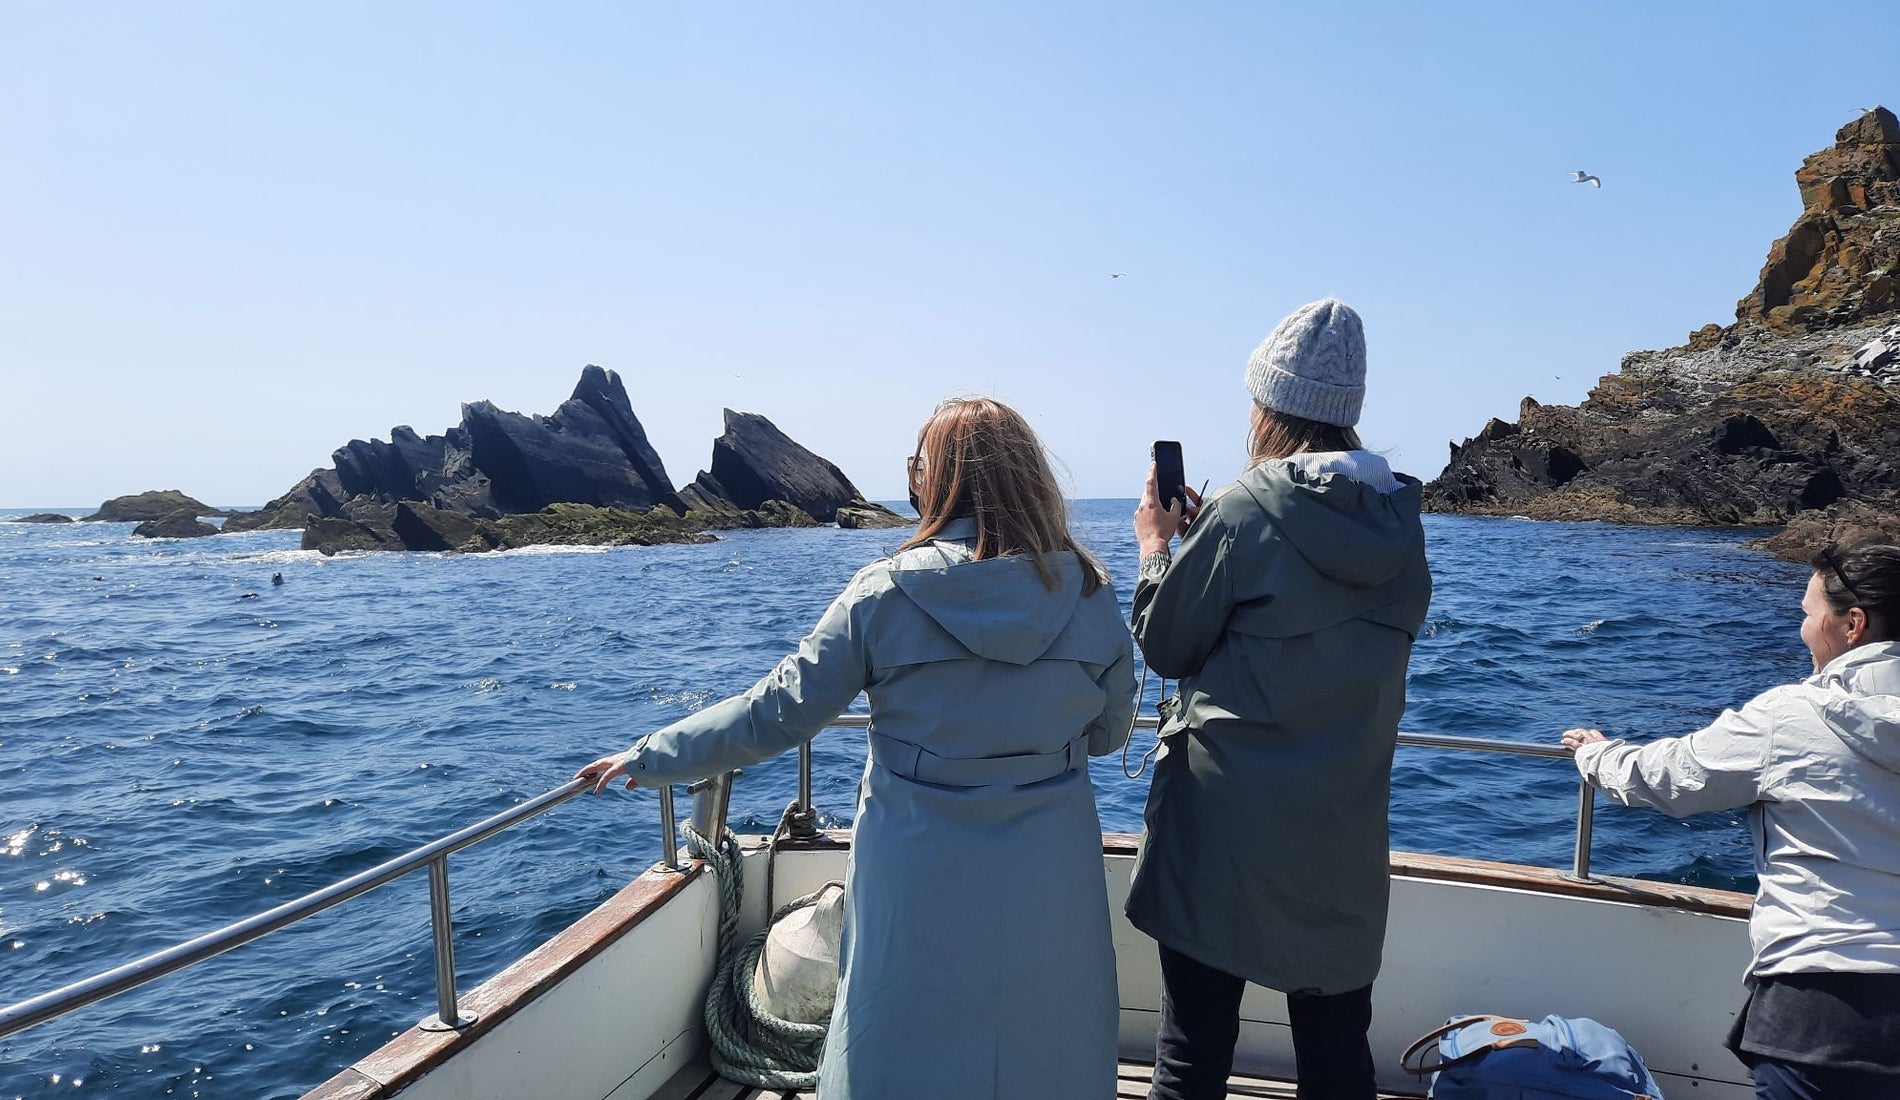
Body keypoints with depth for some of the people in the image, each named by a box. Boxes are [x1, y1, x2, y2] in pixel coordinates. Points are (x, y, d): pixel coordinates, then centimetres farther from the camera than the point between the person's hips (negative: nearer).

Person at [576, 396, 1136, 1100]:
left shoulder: (885, 592, -12)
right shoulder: (1090, 593, -7)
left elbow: (777, 714, -8)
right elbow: (1109, 732, 5)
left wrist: (649, 757, 4)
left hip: (921, 881, -1)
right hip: (1051, 880, 2)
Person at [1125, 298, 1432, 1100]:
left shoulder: (1241, 515, -15)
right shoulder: (1399, 523, 4)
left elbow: (1164, 646, -6)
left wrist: (1156, 543, 10)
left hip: (1223, 824, -5)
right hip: (1345, 829, 6)